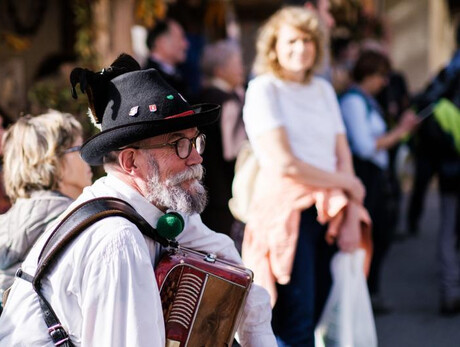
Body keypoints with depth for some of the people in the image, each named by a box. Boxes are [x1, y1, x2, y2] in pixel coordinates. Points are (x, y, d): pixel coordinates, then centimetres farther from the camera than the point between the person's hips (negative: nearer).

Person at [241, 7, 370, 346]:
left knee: (317, 316, 6)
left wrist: (351, 216, -4)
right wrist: (347, 183, -2)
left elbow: (343, 154, 10)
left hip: (329, 213, 6)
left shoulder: (323, 89, 17)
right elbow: (285, 164, -12)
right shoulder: (264, 89, -3)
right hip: (287, 210, -6)